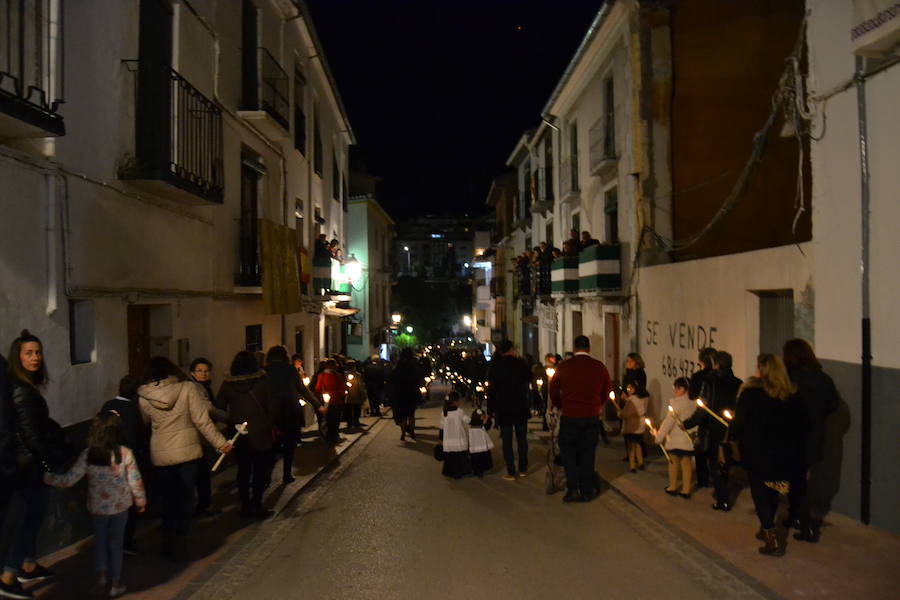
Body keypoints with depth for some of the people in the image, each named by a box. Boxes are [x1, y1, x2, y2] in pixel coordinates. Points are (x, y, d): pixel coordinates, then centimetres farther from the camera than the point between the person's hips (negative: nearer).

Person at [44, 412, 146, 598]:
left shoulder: (87, 455, -14)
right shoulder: (125, 453, -16)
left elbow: (69, 480, -14)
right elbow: (135, 481, -11)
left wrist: (46, 477, 0)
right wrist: (140, 501, 5)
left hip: (97, 507, 0)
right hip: (120, 506, 0)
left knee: (100, 541, 23)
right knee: (116, 543, 15)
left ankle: (102, 574, 9)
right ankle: (115, 583, 22)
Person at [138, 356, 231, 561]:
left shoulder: (144, 397, -5)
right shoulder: (188, 388, -11)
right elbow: (202, 421, -12)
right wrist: (220, 442, -5)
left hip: (160, 455, 2)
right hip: (187, 452, -2)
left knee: (168, 499, 17)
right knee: (185, 500, 10)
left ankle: (169, 545, 24)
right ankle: (179, 546, 11)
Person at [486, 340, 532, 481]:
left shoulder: (495, 366, -7)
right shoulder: (520, 363, -5)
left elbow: (491, 390, -6)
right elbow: (529, 378, 14)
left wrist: (491, 410, 0)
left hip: (503, 409, -2)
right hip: (521, 408, 2)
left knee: (507, 441, 2)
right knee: (522, 438, 13)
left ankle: (511, 472, 3)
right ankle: (523, 469, 19)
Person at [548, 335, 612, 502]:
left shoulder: (563, 367, -7)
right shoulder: (599, 367, -3)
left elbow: (553, 391, 4)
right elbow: (607, 391, 8)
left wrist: (560, 406, 21)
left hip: (569, 417, -2)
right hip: (592, 417, 2)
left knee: (568, 451, 12)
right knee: (587, 453, 12)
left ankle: (573, 489, 3)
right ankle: (587, 491, 16)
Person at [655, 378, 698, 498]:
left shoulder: (677, 404, -17)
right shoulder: (694, 403, -2)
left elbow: (668, 422, -16)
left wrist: (659, 437, -9)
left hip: (675, 440, -4)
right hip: (689, 440, 4)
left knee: (673, 463, 12)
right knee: (687, 464, 9)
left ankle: (673, 487, 21)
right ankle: (686, 490, 14)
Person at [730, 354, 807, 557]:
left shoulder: (750, 393, -15)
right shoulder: (792, 396, -2)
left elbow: (738, 424, -10)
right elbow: (800, 426, 3)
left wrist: (731, 434, 11)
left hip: (758, 456, -5)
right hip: (785, 455, 5)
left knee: (761, 496, 7)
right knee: (772, 495, 21)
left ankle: (773, 541, 2)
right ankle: (766, 530, 35)